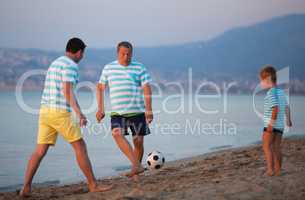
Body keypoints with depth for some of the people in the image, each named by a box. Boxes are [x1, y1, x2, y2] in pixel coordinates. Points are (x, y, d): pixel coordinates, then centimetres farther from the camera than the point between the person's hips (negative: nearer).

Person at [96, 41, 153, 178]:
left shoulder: (139, 68, 3)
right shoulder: (108, 68, 9)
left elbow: (147, 89, -4)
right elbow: (100, 87, 17)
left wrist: (148, 109, -15)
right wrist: (100, 108, 10)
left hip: (137, 111, -1)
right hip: (117, 111, 1)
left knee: (138, 141, -1)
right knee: (117, 134, -24)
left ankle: (135, 169, 18)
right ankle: (137, 166, -28)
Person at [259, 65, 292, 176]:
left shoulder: (271, 92, -14)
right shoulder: (281, 92, 12)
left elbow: (276, 108, -23)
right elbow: (286, 107, 22)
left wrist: (271, 123, -23)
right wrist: (288, 120, 35)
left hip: (271, 125, -8)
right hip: (280, 125, 8)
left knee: (267, 146, -4)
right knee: (276, 147, 10)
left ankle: (270, 169, -10)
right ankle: (278, 170, 11)